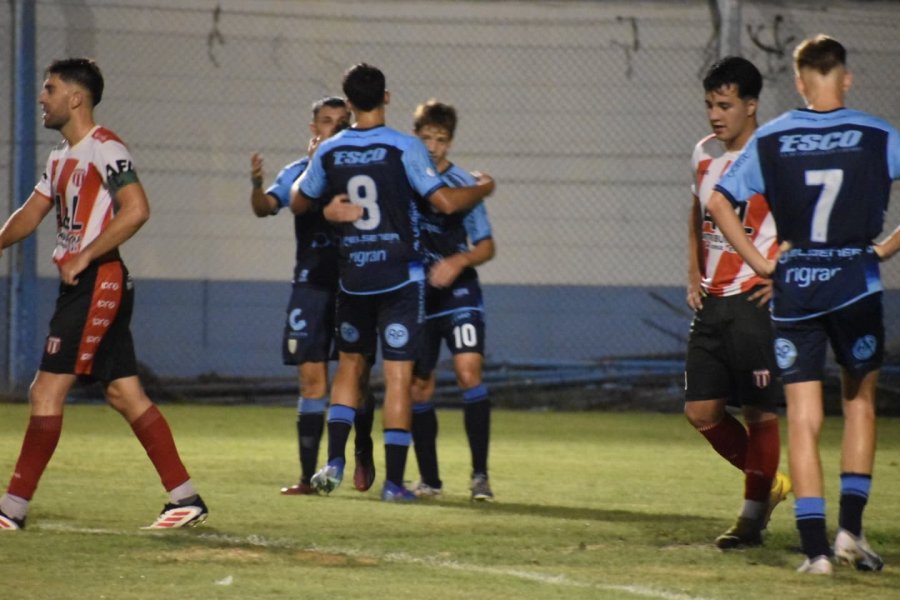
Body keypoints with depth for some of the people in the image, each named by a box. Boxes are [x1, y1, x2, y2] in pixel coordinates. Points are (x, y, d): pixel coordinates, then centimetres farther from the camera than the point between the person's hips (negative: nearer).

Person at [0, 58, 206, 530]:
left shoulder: (104, 149, -12)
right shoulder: (62, 157, 18)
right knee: (125, 394, 8)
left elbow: (136, 210, -22)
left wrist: (84, 256, -20)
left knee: (47, 391, -9)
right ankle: (186, 498, 8)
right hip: (81, 285, 10)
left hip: (98, 283, -10)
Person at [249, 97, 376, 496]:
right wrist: (257, 186, -28)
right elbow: (266, 207, -5)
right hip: (311, 283, 1)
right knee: (312, 378, -1)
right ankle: (309, 475, -1)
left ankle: (363, 455, 24)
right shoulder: (298, 172, 8)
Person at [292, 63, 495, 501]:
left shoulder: (329, 152, 0)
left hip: (353, 279, 3)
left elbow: (298, 202, 15)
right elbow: (445, 202, -12)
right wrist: (483, 188, 6)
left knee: (349, 363, 21)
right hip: (400, 279, -3)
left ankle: (334, 461, 7)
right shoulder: (403, 148, -11)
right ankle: (394, 481, -2)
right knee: (398, 375, -1)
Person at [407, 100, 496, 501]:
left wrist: (458, 262, -18)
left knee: (468, 371, -18)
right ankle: (429, 479, 16)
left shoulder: (462, 184, -3)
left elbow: (487, 246, -1)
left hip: (458, 292, -3)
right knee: (419, 386, 5)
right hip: (414, 295, 3)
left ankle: (480, 474, -17)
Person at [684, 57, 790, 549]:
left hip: (757, 301, -7)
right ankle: (769, 482, 24)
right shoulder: (705, 153, 11)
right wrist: (693, 276, 15)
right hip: (712, 303, 7)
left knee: (760, 411, -2)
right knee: (701, 410, 5)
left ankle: (753, 515, 7)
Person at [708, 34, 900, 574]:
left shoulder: (770, 140, 2)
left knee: (803, 420, 3)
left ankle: (816, 547, -4)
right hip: (856, 281, -1)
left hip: (794, 287, 1)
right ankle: (851, 526, 9)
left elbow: (719, 202, 0)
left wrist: (761, 263, 4)